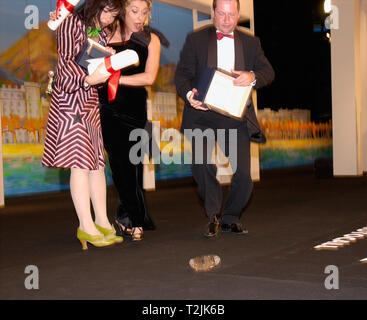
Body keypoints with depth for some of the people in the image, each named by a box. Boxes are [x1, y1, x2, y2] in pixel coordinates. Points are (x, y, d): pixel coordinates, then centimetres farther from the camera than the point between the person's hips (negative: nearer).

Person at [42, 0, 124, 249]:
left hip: (91, 100, 7)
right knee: (80, 161, -9)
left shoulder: (102, 32, 17)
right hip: (70, 99, -7)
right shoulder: (71, 23, -4)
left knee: (97, 160, 5)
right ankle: (86, 226, -6)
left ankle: (102, 222, 10)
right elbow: (66, 61, -13)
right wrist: (88, 79, -28)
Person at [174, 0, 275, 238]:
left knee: (243, 174, -4)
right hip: (203, 113, -2)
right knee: (201, 163, -22)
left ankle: (231, 218, 21)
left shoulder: (251, 43, 16)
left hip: (236, 115, 2)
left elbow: (268, 72, 7)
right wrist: (188, 93, -18)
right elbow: (182, 73, 4)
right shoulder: (196, 40, 10)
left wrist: (253, 76, -17)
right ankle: (214, 216, -1)